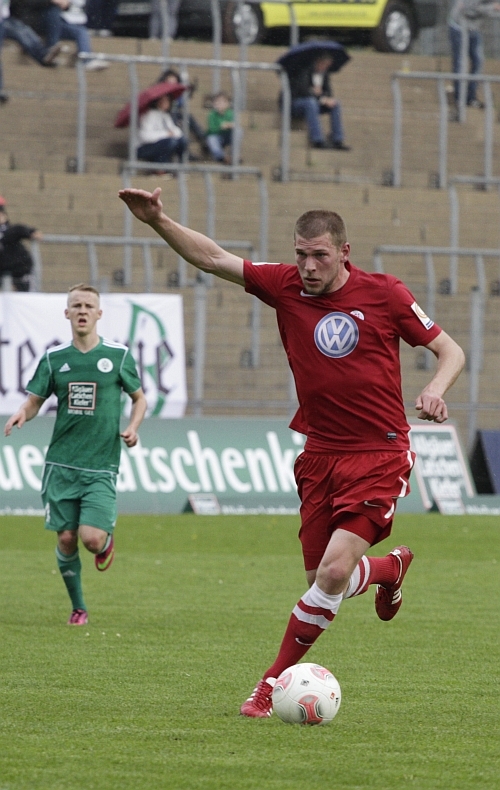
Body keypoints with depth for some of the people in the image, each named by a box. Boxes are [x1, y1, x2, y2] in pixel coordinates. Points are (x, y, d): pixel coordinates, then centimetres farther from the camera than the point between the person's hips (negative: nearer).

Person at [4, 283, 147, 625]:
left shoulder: (119, 356, 1)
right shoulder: (54, 358, 5)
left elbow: (139, 398, 13)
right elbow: (34, 401, 9)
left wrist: (133, 427, -7)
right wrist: (22, 413, -15)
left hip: (101, 466, -2)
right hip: (61, 464, 2)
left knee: (91, 538, -15)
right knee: (66, 539, 1)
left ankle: (107, 541, 22)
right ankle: (78, 607, 19)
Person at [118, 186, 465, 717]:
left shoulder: (384, 294, -6)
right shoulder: (285, 287, 1)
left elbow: (449, 350, 3)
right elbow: (212, 259, 1)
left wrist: (434, 389, -17)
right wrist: (157, 222, -12)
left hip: (379, 454, -4)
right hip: (320, 454, 4)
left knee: (334, 571, -17)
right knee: (323, 581, 5)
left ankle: (274, 680, -2)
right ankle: (392, 568, 39)